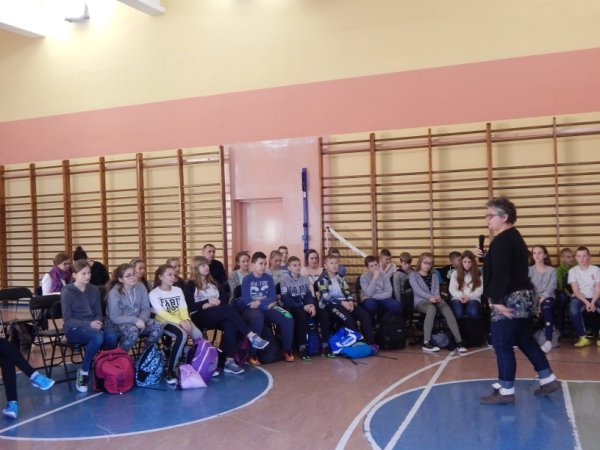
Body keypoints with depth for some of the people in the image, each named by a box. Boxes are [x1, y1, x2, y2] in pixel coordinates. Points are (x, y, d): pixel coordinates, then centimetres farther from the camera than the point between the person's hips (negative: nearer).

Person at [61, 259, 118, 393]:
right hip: (74, 329, -4)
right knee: (98, 336, -36)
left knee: (111, 336, -29)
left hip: (93, 325, 4)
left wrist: (97, 322, -13)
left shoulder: (94, 290, 8)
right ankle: (83, 372, -17)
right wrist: (88, 324, -24)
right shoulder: (67, 292, -7)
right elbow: (67, 320, -11)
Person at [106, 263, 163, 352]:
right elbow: (114, 317, -19)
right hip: (118, 324, -5)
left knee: (157, 326, -21)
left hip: (138, 321, 5)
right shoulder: (114, 293, -14)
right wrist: (134, 320, -29)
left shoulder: (141, 287, -1)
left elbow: (146, 308, 0)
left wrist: (141, 319, -22)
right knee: (132, 330, -37)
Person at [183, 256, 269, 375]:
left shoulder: (212, 283, 21)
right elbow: (190, 306, -8)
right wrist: (207, 302, -13)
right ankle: (252, 336, -38)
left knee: (230, 325, -31)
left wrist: (217, 302, -8)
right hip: (199, 317, -5)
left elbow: (224, 299, 12)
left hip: (216, 316, 5)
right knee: (227, 310, -32)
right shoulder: (190, 285, 4)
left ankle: (229, 361, -36)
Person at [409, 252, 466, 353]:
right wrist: (430, 297, -21)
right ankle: (426, 342, -41)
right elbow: (417, 290, -5)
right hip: (421, 301, -4)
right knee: (432, 308, -40)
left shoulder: (434, 276, 27)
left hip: (435, 300, 4)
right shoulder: (413, 275, 12)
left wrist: (437, 297, -14)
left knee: (447, 310, -31)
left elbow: (437, 289, 11)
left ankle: (459, 341, -38)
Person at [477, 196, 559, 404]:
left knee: (502, 345, -3)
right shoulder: (514, 237, 16)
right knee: (525, 341, 20)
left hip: (510, 300, -11)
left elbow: (501, 273, -25)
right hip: (522, 297, 11)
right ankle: (548, 379, 27)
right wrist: (486, 257, 12)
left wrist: (498, 300, -25)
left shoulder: (502, 240, -18)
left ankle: (506, 391, 4)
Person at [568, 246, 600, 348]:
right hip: (579, 297, -1)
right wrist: (586, 302, -21)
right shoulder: (573, 271, 1)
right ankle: (583, 337, -21)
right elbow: (576, 290, -6)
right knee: (573, 311, -35)